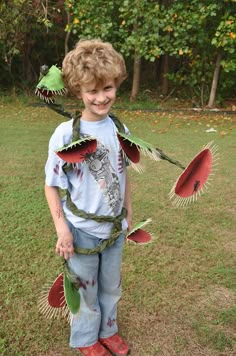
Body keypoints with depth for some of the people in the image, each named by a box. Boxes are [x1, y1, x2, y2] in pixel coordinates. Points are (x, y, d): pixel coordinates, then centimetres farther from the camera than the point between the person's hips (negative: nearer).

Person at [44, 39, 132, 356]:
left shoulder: (119, 129, -6)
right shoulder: (66, 134, -20)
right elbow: (51, 185, -13)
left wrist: (128, 212, 10)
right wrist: (61, 228, -17)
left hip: (115, 227, 4)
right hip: (82, 230, -4)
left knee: (111, 285, 22)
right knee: (86, 288, 17)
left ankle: (108, 330, 49)